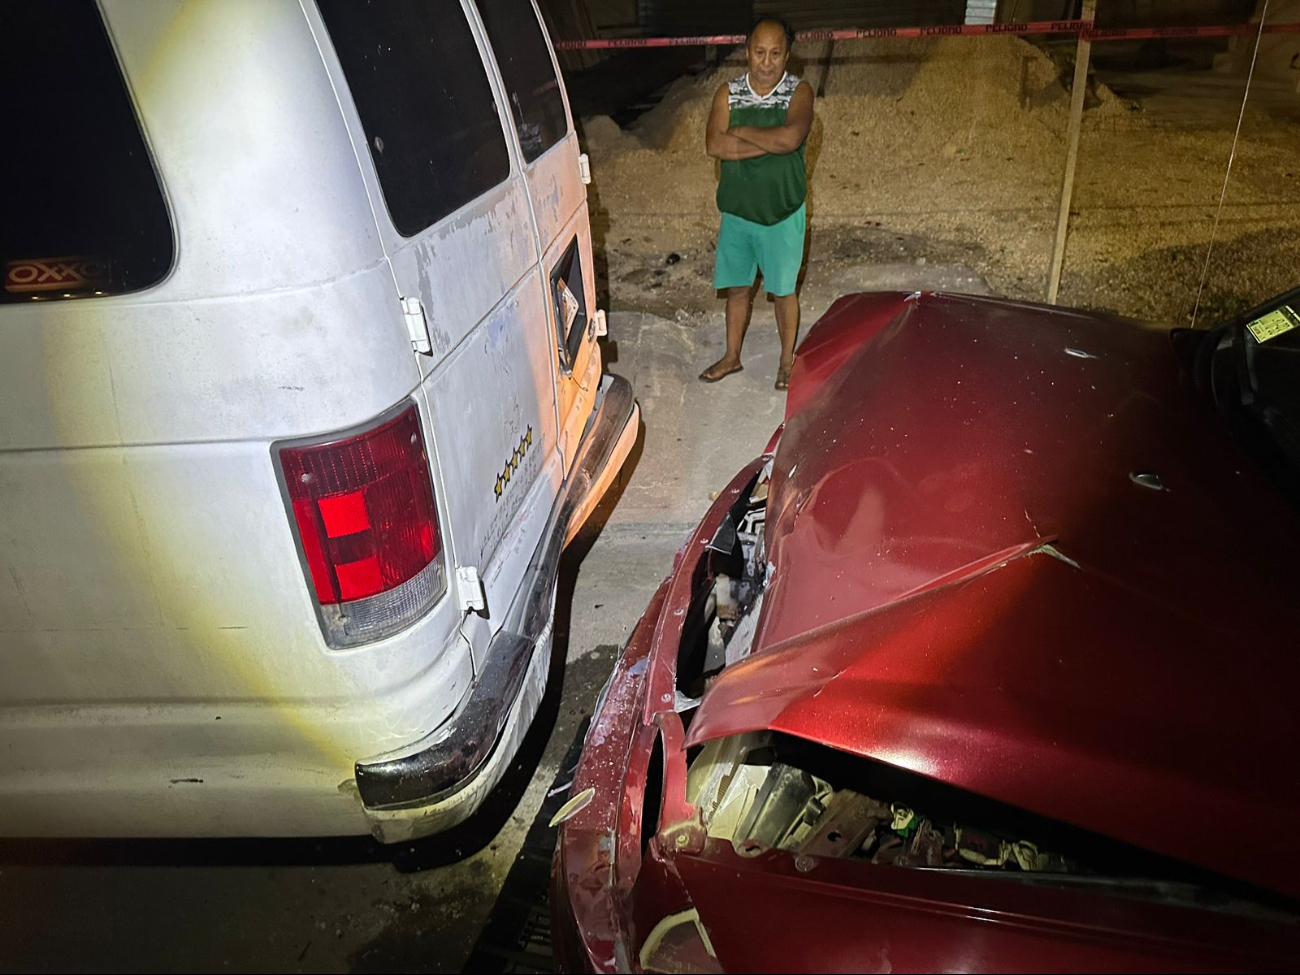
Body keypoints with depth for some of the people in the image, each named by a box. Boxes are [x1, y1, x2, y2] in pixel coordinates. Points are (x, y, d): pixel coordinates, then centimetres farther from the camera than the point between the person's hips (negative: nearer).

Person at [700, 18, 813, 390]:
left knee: (783, 290, 8)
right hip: (737, 210, 3)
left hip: (782, 212, -3)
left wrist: (742, 132, -17)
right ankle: (732, 356, 30)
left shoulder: (799, 92, -9)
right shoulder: (728, 93, -2)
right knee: (737, 287, 14)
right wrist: (770, 142, -22)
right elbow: (713, 145, -18)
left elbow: (790, 138, -29)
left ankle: (787, 361, 25)